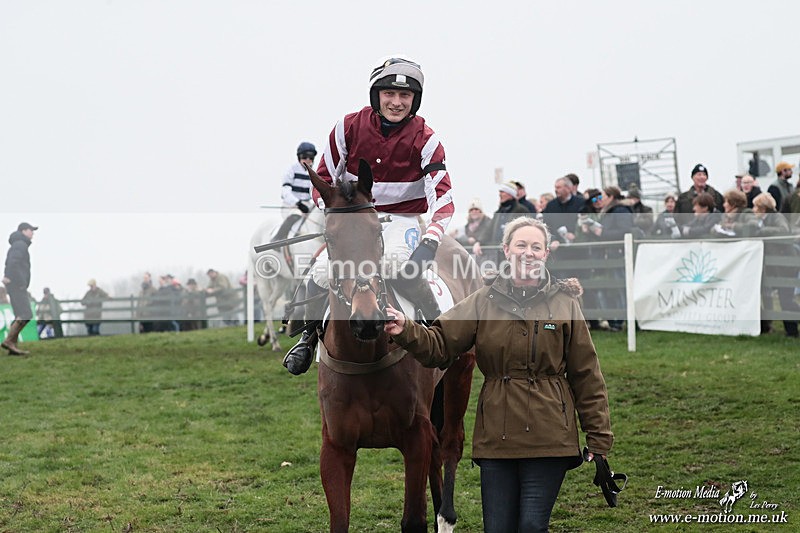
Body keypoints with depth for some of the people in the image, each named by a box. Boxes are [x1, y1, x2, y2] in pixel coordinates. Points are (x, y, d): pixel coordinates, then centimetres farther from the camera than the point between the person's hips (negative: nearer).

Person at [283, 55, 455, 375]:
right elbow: (324, 179, 2)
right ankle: (309, 337, 10)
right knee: (323, 272, -19)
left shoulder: (425, 139, -11)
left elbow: (442, 195, -19)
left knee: (398, 263, -35)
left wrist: (431, 239, -36)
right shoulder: (350, 127, -6)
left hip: (404, 217, -2)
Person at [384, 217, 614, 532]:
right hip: (496, 438, 2)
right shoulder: (484, 302, 6)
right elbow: (439, 346, 2)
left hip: (548, 438, -1)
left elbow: (587, 375, 4)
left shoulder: (565, 304, 3)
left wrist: (599, 437, 2)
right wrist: (406, 332, -18)